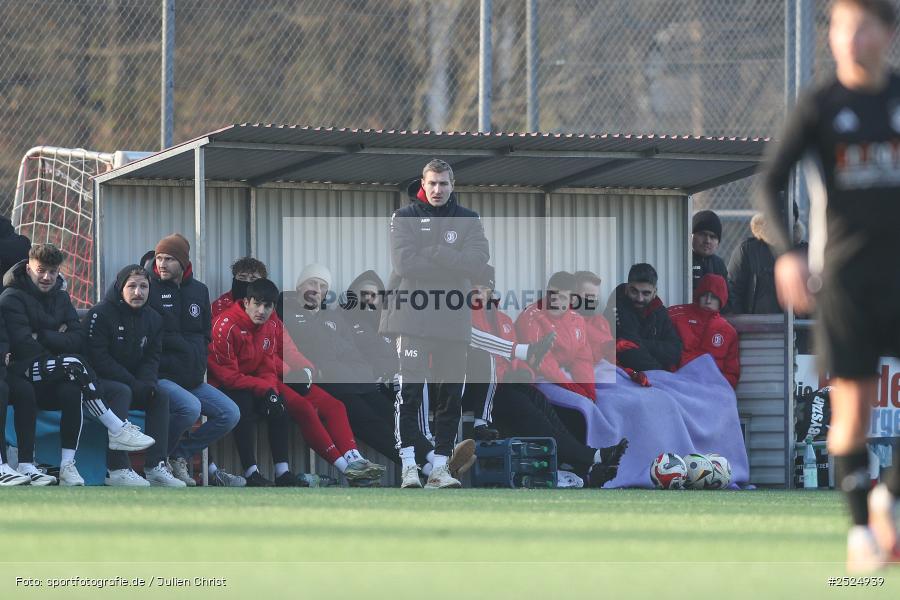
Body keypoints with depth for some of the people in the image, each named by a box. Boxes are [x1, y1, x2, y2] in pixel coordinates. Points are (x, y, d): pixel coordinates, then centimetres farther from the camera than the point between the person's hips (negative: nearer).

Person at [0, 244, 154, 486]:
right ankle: (117, 431, -29)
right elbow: (23, 346, -14)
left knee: (72, 391, -32)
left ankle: (67, 466, -36)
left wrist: (42, 336, -9)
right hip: (26, 373, -5)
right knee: (74, 364, -31)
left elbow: (78, 340, 3)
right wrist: (57, 338, -11)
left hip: (54, 383, 5)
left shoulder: (60, 297, 18)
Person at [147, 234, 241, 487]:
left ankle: (178, 456, -4)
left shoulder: (199, 291, 14)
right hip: (160, 376, -7)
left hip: (192, 378, 7)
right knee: (191, 406, -32)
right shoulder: (149, 288, -4)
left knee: (230, 413, -6)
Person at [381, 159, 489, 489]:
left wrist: (430, 252, -12)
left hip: (453, 320, 3)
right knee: (409, 391, -8)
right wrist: (450, 262, -11)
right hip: (412, 315, -3)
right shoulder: (405, 218, 5)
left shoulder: (468, 220, 10)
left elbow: (478, 260, -7)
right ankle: (408, 464, -7)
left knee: (450, 395, 4)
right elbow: (404, 262, -11)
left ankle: (440, 465, 9)